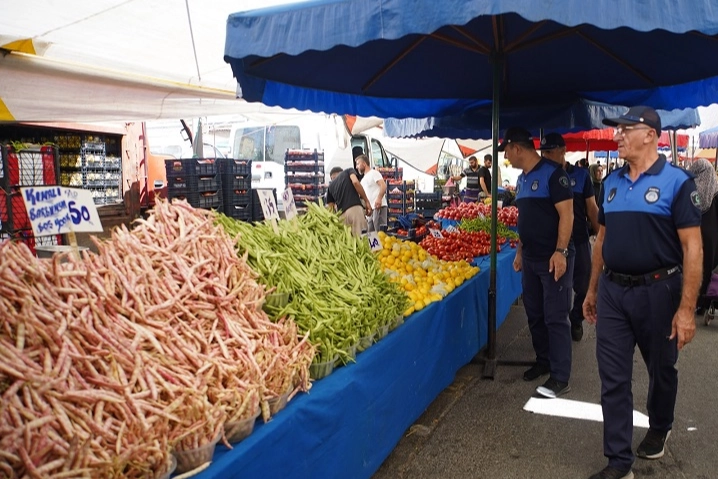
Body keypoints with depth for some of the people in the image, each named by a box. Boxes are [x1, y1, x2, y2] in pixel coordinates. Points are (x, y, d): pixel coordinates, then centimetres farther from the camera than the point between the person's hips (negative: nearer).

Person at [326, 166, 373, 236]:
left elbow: (330, 208, 23)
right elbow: (355, 182, -2)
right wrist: (366, 201, 0)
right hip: (355, 208, -4)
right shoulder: (348, 171, 20)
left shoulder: (330, 186, 28)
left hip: (342, 214, 4)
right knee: (359, 238, -13)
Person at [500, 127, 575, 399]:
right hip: (531, 259, 8)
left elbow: (566, 214, -17)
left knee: (555, 318, -3)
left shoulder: (552, 174, -13)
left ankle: (560, 378, 4)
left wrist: (560, 251, -23)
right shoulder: (522, 179, 13)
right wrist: (520, 251, 18)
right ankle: (543, 361, 30)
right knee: (535, 314, 15)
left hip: (553, 258, -8)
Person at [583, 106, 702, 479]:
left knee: (661, 370, 17)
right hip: (612, 291, 4)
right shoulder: (611, 183, 6)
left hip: (657, 291, -4)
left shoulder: (676, 182, -10)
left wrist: (687, 308, -18)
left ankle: (659, 430, 44)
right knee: (613, 379, 4)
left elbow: (692, 247, -13)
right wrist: (593, 289, 14)